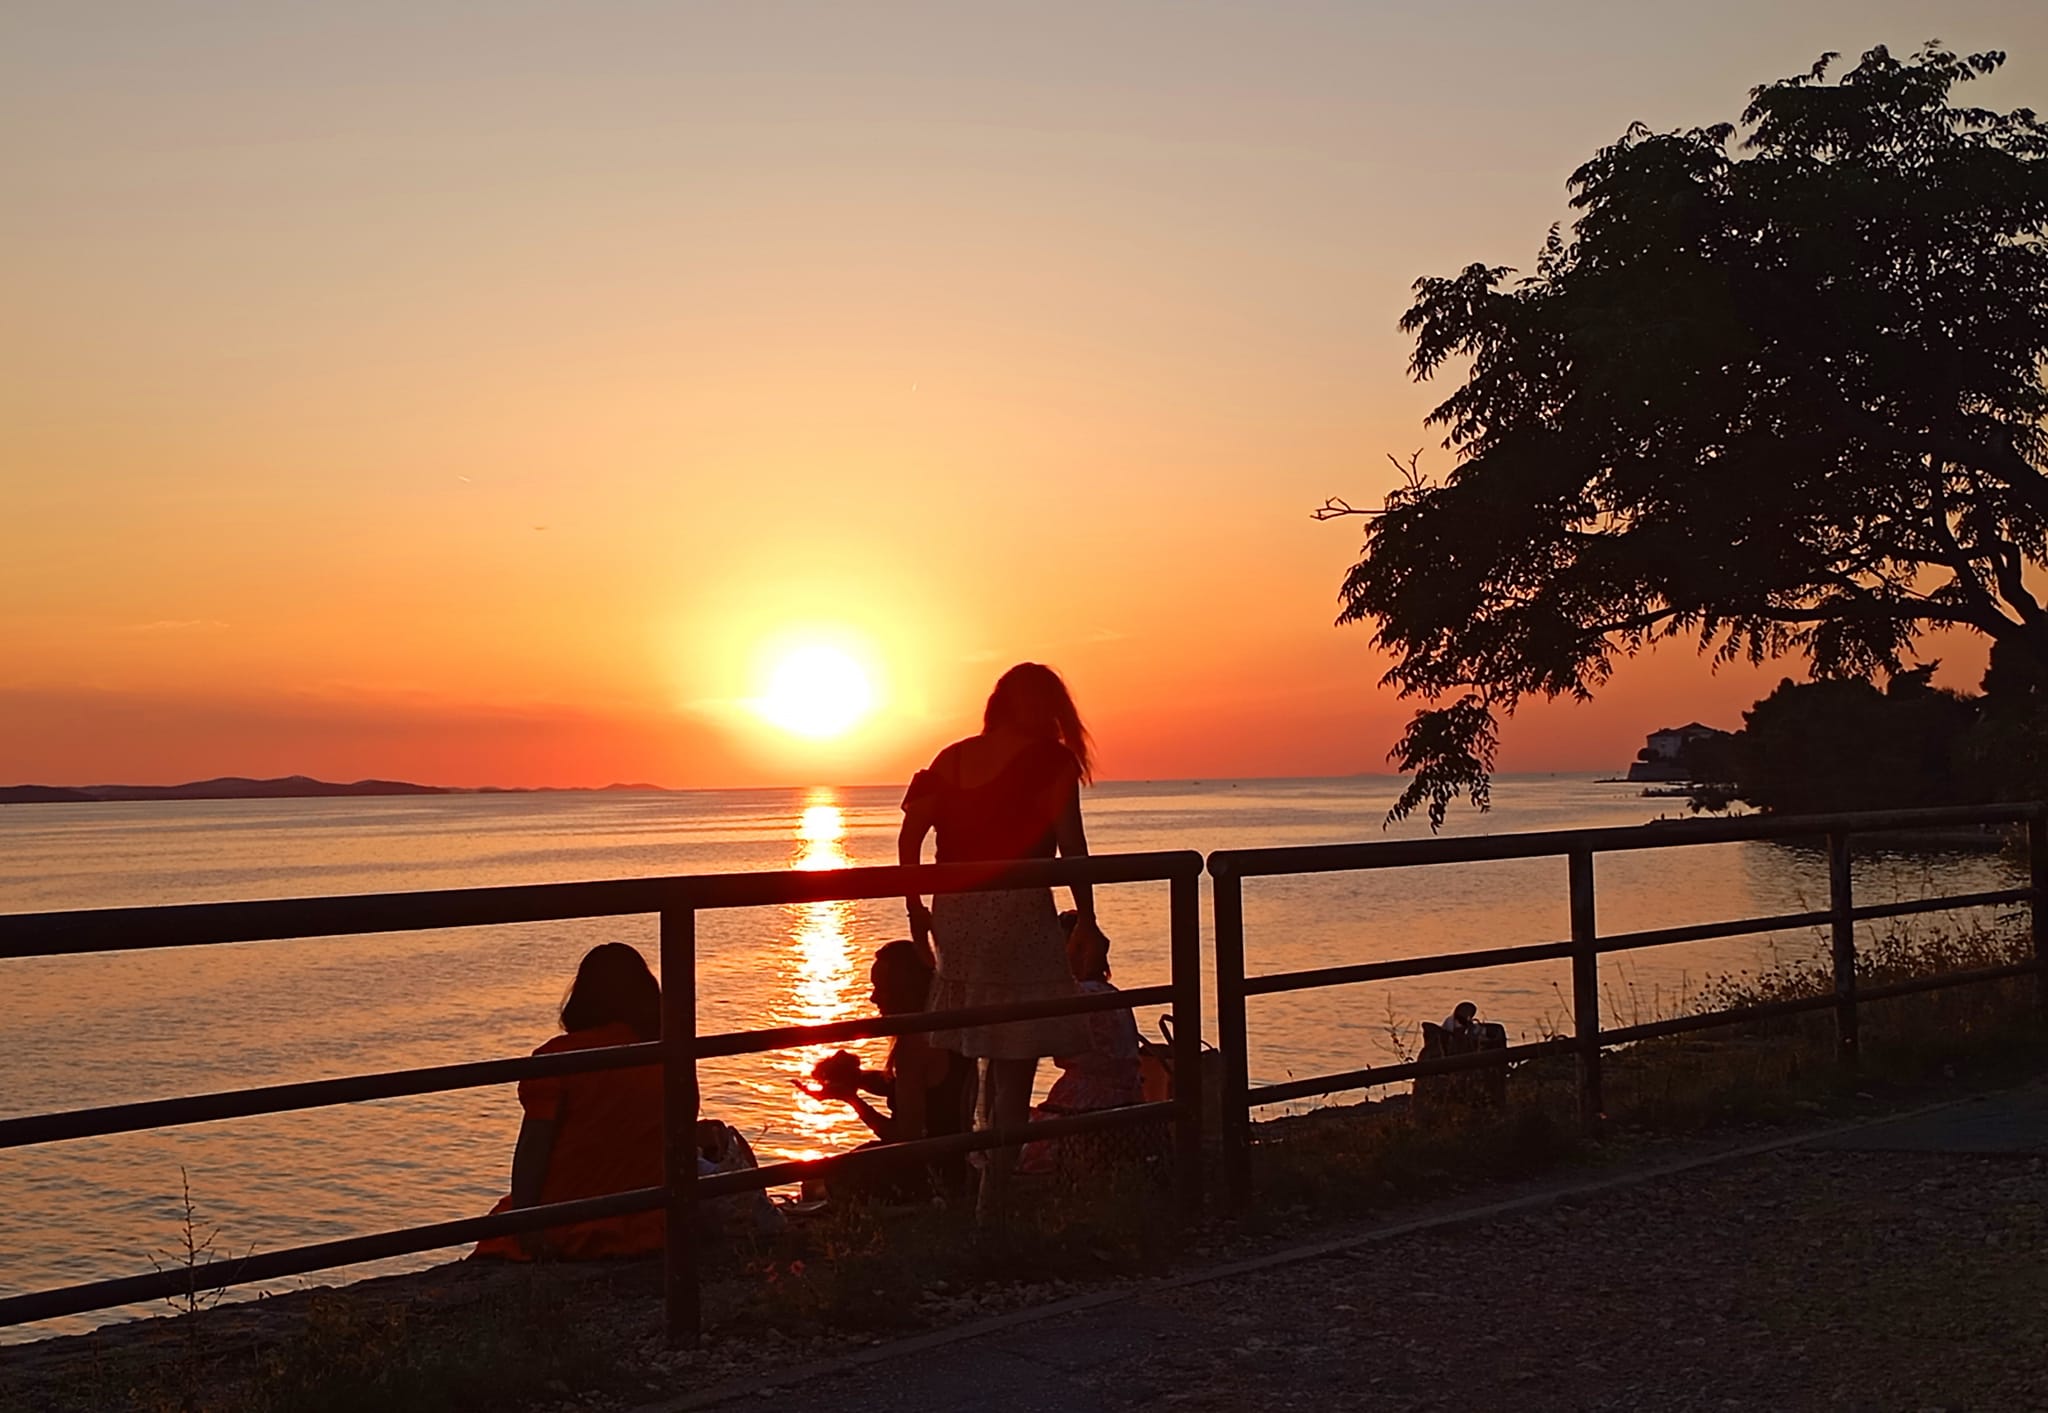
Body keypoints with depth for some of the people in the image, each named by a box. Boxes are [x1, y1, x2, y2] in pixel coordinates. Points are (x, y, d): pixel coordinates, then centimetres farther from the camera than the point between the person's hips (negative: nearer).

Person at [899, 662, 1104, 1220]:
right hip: (1019, 911, -5)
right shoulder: (1051, 759, -2)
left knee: (994, 1058, 21)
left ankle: (993, 1171, 28)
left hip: (954, 917, 6)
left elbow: (910, 835, 6)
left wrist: (916, 908, 14)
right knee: (1015, 1065, 0)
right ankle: (993, 1206, -2)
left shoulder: (952, 758, 12)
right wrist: (1086, 917, 2)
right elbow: (1071, 847, -7)